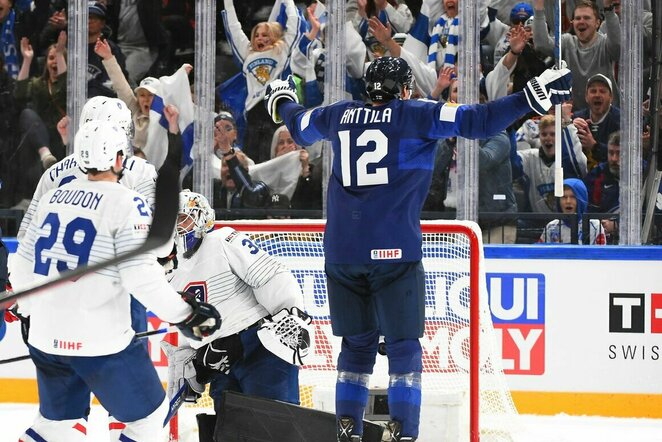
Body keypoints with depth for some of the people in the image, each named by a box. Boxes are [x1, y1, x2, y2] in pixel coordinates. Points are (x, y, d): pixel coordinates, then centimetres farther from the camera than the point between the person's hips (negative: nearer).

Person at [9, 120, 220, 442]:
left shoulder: (54, 197, 9)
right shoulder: (126, 203, -12)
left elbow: (24, 264, 16)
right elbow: (141, 276, -19)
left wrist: (32, 312, 31)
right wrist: (185, 315, -10)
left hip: (45, 337, 7)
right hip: (98, 340, -7)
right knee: (148, 415, 10)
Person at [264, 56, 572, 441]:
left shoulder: (340, 116, 14)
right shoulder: (415, 116, 0)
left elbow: (300, 127, 34)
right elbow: (478, 121, -10)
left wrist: (282, 102, 55)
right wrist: (535, 96, -9)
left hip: (341, 252, 5)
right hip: (393, 251, -5)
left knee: (357, 344, 16)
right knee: (404, 346, 2)